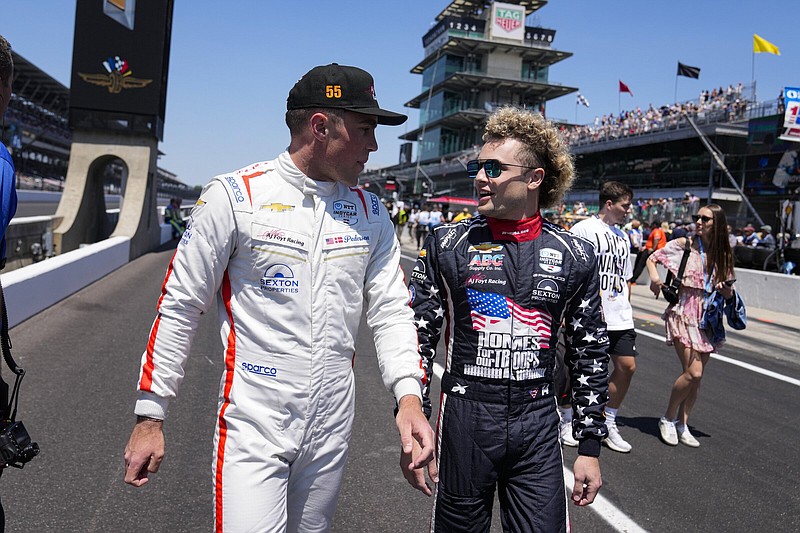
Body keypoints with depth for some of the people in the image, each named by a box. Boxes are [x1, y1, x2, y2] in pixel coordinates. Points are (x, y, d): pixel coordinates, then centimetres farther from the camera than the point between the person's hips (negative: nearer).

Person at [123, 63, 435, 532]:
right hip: (253, 426, -4)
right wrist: (150, 416, -3)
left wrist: (409, 395, -13)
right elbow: (180, 306, -4)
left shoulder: (370, 211, 5)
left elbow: (391, 309, 3)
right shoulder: (236, 195, -8)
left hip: (333, 428, 5)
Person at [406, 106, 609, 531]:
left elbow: (589, 354, 6)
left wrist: (590, 446, 6)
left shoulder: (574, 255, 0)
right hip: (464, 421, 0)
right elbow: (417, 339, -1)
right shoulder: (447, 245, -3)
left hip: (538, 428, 1)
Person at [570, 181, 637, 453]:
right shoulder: (583, 229, -7)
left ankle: (608, 423, 17)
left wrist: (625, 309, 17)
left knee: (626, 366, 2)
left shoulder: (622, 236, 17)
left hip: (620, 318, 7)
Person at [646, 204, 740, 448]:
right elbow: (652, 259, 2)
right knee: (693, 372, -15)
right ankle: (667, 419, 5)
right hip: (684, 312, -5)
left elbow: (729, 293, 13)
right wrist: (654, 277, -18)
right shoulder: (684, 245, -3)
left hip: (707, 317, 5)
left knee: (696, 377, 6)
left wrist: (726, 289, -11)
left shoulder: (722, 254, 8)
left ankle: (682, 424, 19)